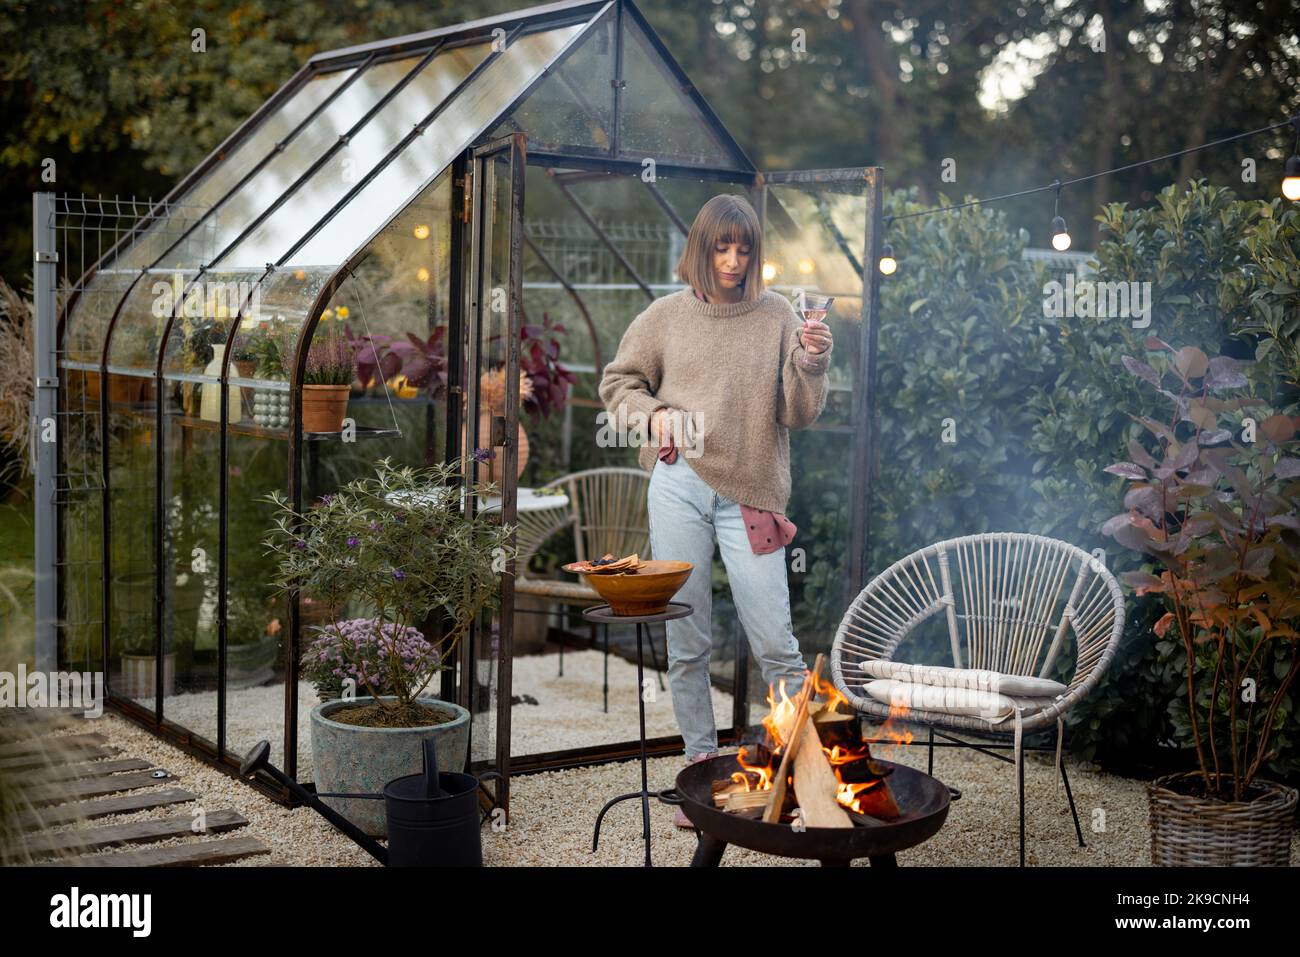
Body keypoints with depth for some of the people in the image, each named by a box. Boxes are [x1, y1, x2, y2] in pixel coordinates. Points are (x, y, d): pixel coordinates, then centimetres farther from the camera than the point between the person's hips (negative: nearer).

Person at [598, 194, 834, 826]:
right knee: (687, 642, 8)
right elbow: (617, 381, 17)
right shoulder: (668, 315, 7)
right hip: (677, 487, 1)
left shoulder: (777, 316, 4)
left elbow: (798, 416, 2)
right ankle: (700, 765, 21)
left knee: (774, 642, -4)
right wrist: (653, 416, -1)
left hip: (748, 494, -1)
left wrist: (811, 365, -16)